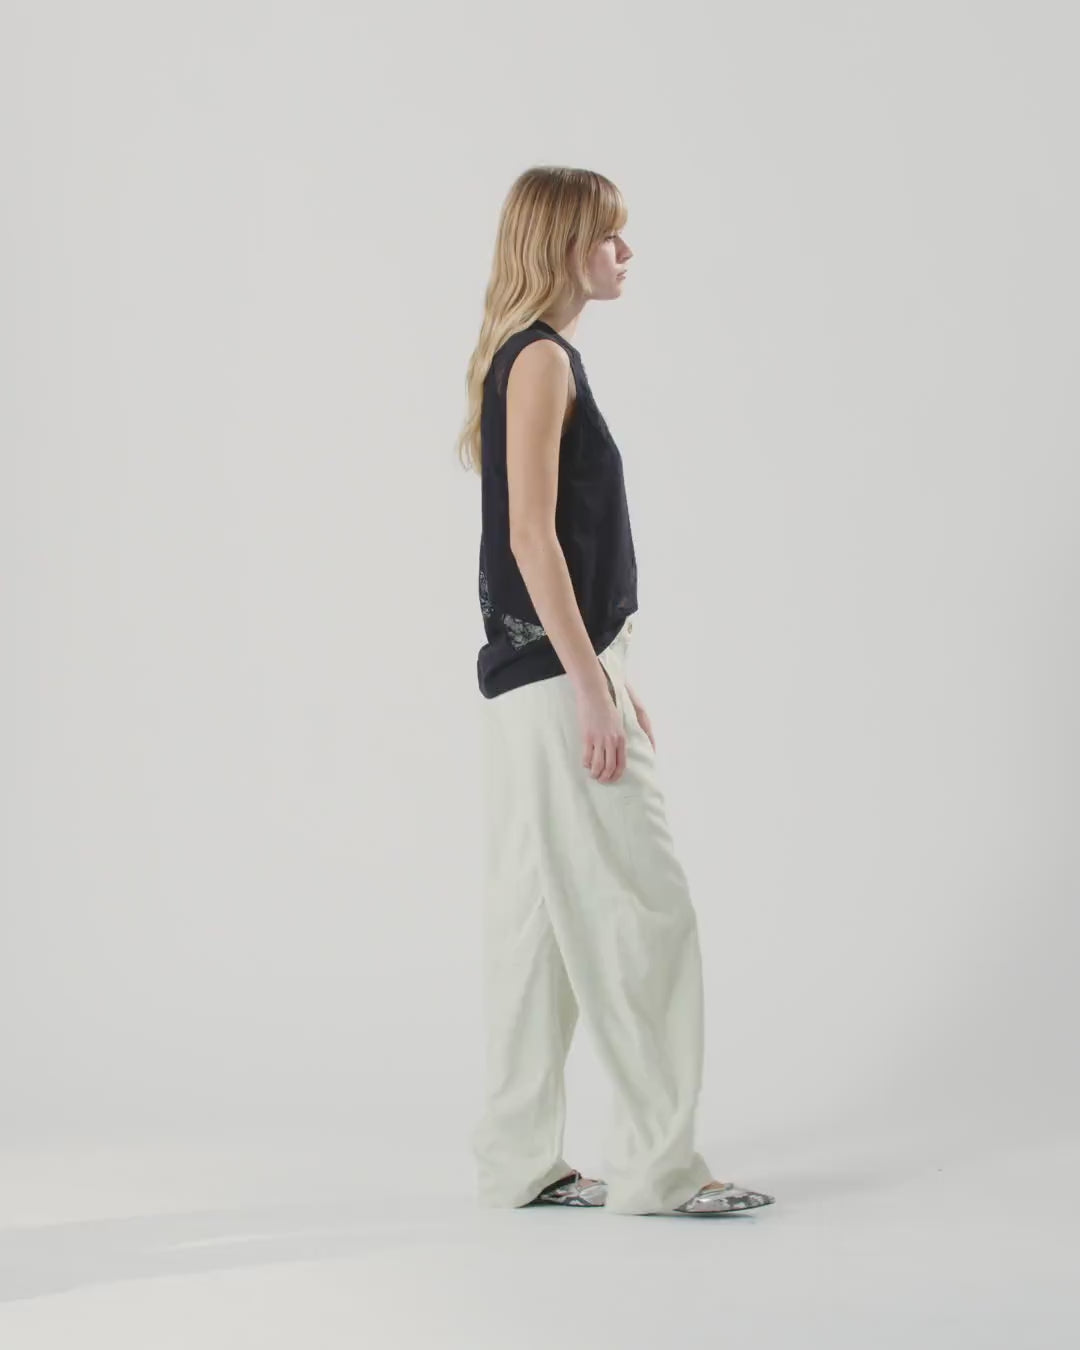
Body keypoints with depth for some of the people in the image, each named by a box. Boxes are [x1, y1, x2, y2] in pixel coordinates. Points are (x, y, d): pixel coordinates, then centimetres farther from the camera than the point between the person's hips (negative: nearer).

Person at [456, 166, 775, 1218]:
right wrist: (591, 687, -20)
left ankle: (521, 1162, 17)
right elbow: (530, 537, -19)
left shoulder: (539, 358, 17)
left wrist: (609, 677, 21)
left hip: (547, 673, 10)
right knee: (642, 912, -5)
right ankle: (657, 1165, 2)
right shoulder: (540, 359, -12)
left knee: (543, 918, 11)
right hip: (553, 673, -10)